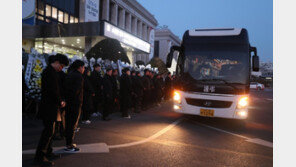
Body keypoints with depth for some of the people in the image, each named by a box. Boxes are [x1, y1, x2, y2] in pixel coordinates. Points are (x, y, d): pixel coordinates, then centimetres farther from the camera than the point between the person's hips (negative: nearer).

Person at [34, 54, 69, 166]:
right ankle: (39, 156, 3)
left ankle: (47, 152, 28)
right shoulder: (50, 72, -16)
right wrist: (60, 102, -9)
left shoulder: (51, 71, 16)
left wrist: (59, 100, 12)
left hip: (51, 107, 11)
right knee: (49, 130, -5)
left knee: (50, 130, 17)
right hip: (49, 107, -11)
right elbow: (53, 90, -22)